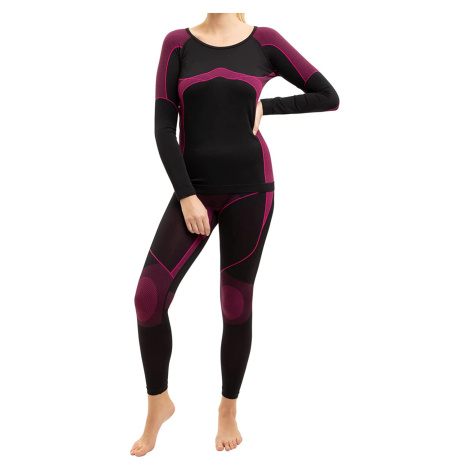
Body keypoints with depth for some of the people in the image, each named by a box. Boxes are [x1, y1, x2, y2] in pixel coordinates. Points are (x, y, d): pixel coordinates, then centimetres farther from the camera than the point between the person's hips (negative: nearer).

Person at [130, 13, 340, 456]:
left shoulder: (265, 42, 2)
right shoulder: (178, 43, 3)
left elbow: (328, 97, 6)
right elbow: (163, 126, -4)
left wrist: (265, 107, 0)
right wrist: (186, 196, -10)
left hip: (249, 188, 0)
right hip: (193, 190, 1)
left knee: (236, 306, 5)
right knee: (149, 296, -11)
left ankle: (229, 407, 28)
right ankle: (158, 402, 13)